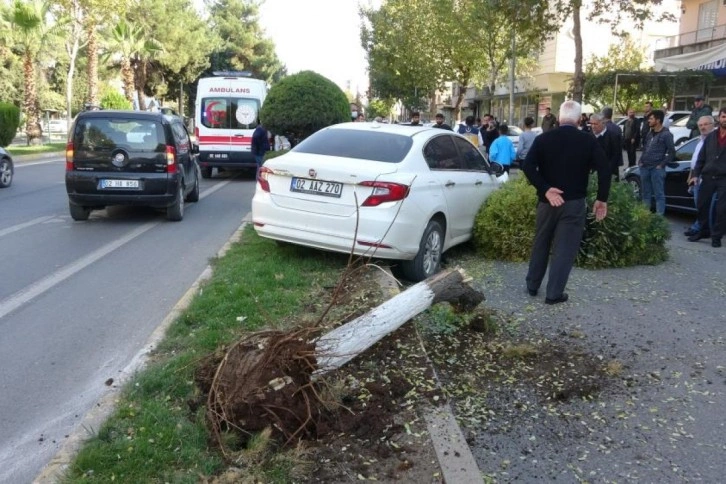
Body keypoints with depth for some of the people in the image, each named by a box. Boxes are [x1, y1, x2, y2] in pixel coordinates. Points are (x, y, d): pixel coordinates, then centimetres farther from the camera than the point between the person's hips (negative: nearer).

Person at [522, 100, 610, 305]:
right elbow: (604, 170, -10)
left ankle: (532, 285, 26)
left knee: (541, 243, 17)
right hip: (574, 203, -2)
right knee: (565, 248, 3)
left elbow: (528, 166, -12)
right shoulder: (589, 141, -4)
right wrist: (601, 199, -4)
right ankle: (554, 293, 3)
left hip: (547, 200, 2)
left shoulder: (543, 138, -1)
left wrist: (545, 189, -13)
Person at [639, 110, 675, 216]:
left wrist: (661, 165, -12)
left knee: (659, 194, -3)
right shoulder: (650, 133, 14)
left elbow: (672, 152, -9)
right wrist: (641, 161, 10)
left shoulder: (666, 134, -7)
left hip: (656, 168, -7)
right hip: (644, 167, 7)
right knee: (645, 193, 13)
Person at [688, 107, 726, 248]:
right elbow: (701, 157, 11)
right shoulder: (710, 137, 10)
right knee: (702, 205, 8)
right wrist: (696, 174, 2)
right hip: (708, 177, 4)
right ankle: (704, 231, 25)